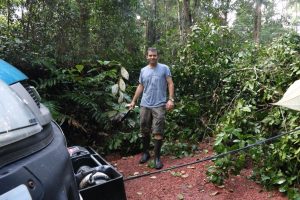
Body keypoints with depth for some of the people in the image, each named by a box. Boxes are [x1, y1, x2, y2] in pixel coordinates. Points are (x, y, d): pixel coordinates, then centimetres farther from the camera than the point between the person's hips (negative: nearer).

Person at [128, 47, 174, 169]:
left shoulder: (164, 68, -1)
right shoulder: (143, 70, 12)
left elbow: (170, 84, -4)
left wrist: (171, 99, -15)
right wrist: (133, 101, 15)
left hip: (159, 105, -4)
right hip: (145, 105, 4)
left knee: (158, 132, -4)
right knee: (144, 131, 11)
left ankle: (157, 157, 6)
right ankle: (145, 153, 28)